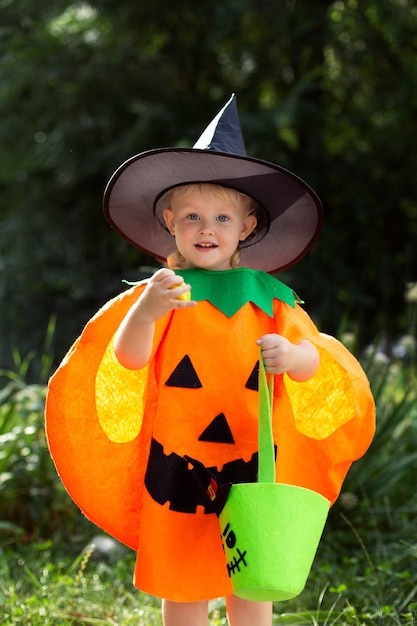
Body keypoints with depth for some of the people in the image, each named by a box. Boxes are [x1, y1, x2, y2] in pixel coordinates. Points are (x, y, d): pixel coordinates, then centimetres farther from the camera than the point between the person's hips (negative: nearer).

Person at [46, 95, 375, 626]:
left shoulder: (269, 296, 5)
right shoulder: (164, 292, -3)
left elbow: (314, 360, 2)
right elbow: (128, 358, -16)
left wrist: (291, 355, -22)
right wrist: (146, 310, -36)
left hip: (254, 461, 2)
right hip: (180, 458, -2)